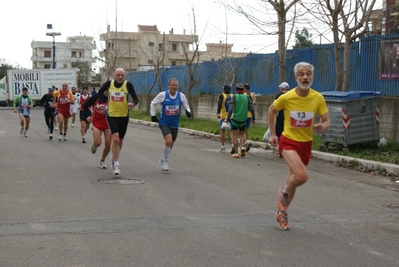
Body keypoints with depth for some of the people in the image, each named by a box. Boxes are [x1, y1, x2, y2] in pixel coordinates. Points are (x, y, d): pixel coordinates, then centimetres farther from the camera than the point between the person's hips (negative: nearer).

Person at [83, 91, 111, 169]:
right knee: (97, 143, -14)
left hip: (107, 123, 1)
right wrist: (88, 115, -7)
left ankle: (102, 161, 20)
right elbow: (85, 106, 3)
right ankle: (94, 145, 27)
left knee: (108, 144, -3)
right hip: (97, 122, -1)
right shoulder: (96, 97, -9)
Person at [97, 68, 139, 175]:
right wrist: (101, 103, 6)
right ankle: (116, 164, -10)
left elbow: (136, 98, -5)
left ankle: (114, 157, 43)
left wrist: (133, 104, -26)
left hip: (124, 116, 1)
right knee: (115, 138, -18)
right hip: (111, 115, -1)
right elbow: (100, 92, 17)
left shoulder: (128, 85, -8)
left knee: (120, 140, 14)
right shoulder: (109, 84, -3)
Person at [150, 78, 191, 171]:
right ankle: (165, 161, -3)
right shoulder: (162, 95, -8)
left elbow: (186, 106, 8)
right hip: (164, 123, -4)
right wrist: (153, 115, 1)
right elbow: (153, 103, 6)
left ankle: (163, 160, 39)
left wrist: (188, 111, -14)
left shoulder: (181, 96, -4)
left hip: (174, 124, 4)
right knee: (168, 141, -23)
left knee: (171, 144, 14)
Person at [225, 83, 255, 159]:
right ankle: (243, 147, -2)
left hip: (235, 119, -3)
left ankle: (236, 153, 3)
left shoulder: (234, 97, -7)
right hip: (243, 119, 3)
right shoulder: (247, 97, 2)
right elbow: (252, 109, 0)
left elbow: (230, 109, -15)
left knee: (234, 135, 7)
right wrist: (253, 119, 11)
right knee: (242, 134, 22)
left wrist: (227, 119, -9)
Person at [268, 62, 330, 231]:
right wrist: (272, 134, 4)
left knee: (294, 179, 15)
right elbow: (272, 110, 4)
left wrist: (322, 127, -27)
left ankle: (282, 212, 36)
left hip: (306, 143, 4)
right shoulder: (286, 97, -15)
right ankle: (284, 192, 7)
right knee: (302, 176, -26)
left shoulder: (318, 98, -9)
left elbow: (326, 121, -3)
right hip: (288, 141, -4)